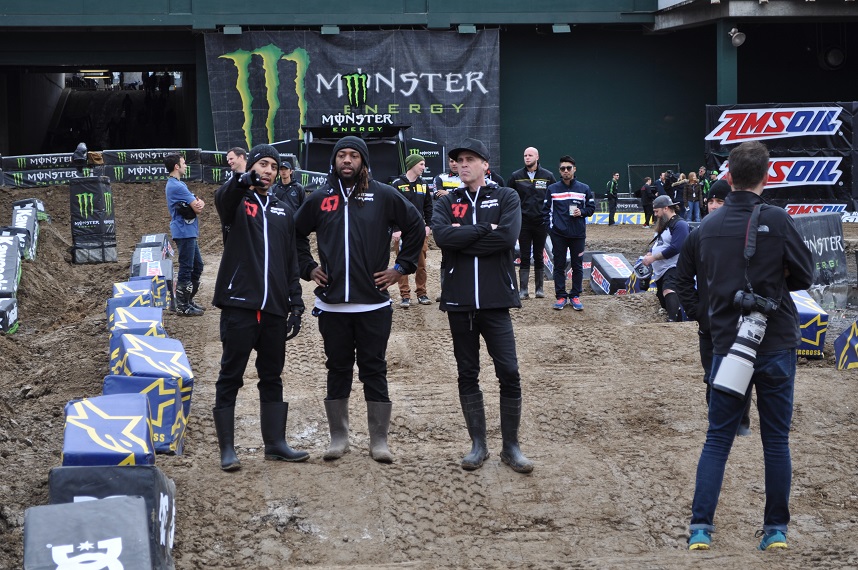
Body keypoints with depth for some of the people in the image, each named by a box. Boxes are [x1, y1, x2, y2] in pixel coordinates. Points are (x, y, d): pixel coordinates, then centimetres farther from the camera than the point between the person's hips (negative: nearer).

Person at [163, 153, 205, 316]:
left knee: (197, 266, 16)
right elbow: (197, 208, -19)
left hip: (189, 232, 10)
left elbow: (197, 204, 12)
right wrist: (198, 205, 4)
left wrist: (199, 203, -11)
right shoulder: (177, 186, -18)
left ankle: (188, 301, 25)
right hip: (184, 232, -10)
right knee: (186, 269, -5)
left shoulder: (176, 184, 16)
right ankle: (182, 306, 1)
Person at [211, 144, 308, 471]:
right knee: (230, 377, -2)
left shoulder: (283, 211, 17)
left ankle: (275, 444, 18)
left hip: (274, 310, 5)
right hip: (239, 307, -5)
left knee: (272, 378, 11)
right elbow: (222, 197, -24)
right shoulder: (237, 202, 2)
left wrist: (296, 304, 10)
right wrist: (243, 181, -47)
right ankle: (227, 449, 1)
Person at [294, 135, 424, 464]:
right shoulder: (320, 199, 6)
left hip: (373, 304, -2)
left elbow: (416, 226, 5)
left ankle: (379, 440, 10)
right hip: (332, 304, 2)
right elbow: (296, 233, 18)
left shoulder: (384, 196, 0)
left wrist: (402, 267, 2)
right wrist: (308, 267, 9)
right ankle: (338, 438, 17)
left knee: (374, 371, 3)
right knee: (338, 370, 9)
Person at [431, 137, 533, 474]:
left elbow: (507, 236, -15)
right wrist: (485, 229, -13)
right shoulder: (447, 203, 8)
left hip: (495, 301, -2)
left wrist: (462, 236, -11)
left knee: (509, 373, -4)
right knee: (467, 375, 8)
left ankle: (511, 447, 7)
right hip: (459, 302, 2)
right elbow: (442, 236, -12)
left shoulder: (506, 197, 3)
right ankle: (478, 445, 17)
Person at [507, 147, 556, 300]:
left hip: (541, 222, 0)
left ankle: (539, 288, 14)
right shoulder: (516, 176, 3)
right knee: (524, 257, 1)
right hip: (523, 222, 0)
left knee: (539, 257, 8)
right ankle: (523, 290, 1)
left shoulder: (548, 176, 2)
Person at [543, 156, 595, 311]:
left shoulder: (584, 189, 5)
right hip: (558, 234, 0)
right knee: (559, 266, 4)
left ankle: (575, 296, 14)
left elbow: (591, 208, 10)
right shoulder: (552, 189, 4)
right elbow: (546, 210, 7)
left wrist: (581, 212, -9)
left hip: (578, 234, 1)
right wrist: (550, 225, -4)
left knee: (578, 266, 5)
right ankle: (561, 296, 11)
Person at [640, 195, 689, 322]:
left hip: (672, 267, -11)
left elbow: (675, 248, -22)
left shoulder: (679, 224, -12)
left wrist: (653, 258, -19)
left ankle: (673, 320, -51)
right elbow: (655, 243, 27)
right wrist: (649, 254, 3)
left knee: (668, 291, -34)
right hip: (660, 271, 11)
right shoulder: (662, 224, 21)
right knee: (662, 298, 15)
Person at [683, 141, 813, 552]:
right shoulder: (776, 221, -11)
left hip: (728, 343, 2)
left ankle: (701, 528, 2)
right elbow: (804, 277, -4)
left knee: (717, 439, 9)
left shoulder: (708, 226, 0)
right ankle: (776, 529, 14)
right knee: (776, 440, 8)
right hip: (776, 344, -2)